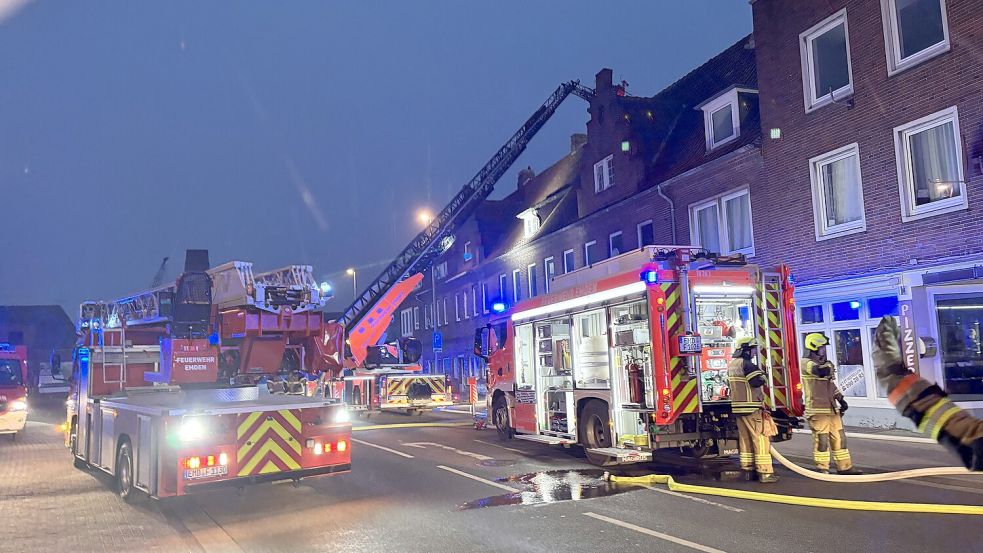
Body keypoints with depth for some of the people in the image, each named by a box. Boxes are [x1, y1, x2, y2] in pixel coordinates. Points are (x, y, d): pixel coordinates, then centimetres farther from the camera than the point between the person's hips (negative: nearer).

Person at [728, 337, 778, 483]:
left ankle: (747, 470, 15)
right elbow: (758, 382, -19)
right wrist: (761, 374, -1)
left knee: (745, 438, 12)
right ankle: (765, 472, -7)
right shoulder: (747, 364, -14)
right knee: (761, 438, -6)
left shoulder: (731, 365, 14)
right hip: (751, 408, -9)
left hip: (738, 407, 9)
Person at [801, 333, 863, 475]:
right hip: (817, 410, -9)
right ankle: (822, 469, 4)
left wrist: (841, 399, 17)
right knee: (821, 440, -5)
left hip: (831, 409, 9)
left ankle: (844, 466, 19)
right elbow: (819, 370, -29)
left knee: (839, 437, 11)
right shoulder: (806, 363, -9)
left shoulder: (823, 363, 19)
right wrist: (829, 365, -9)